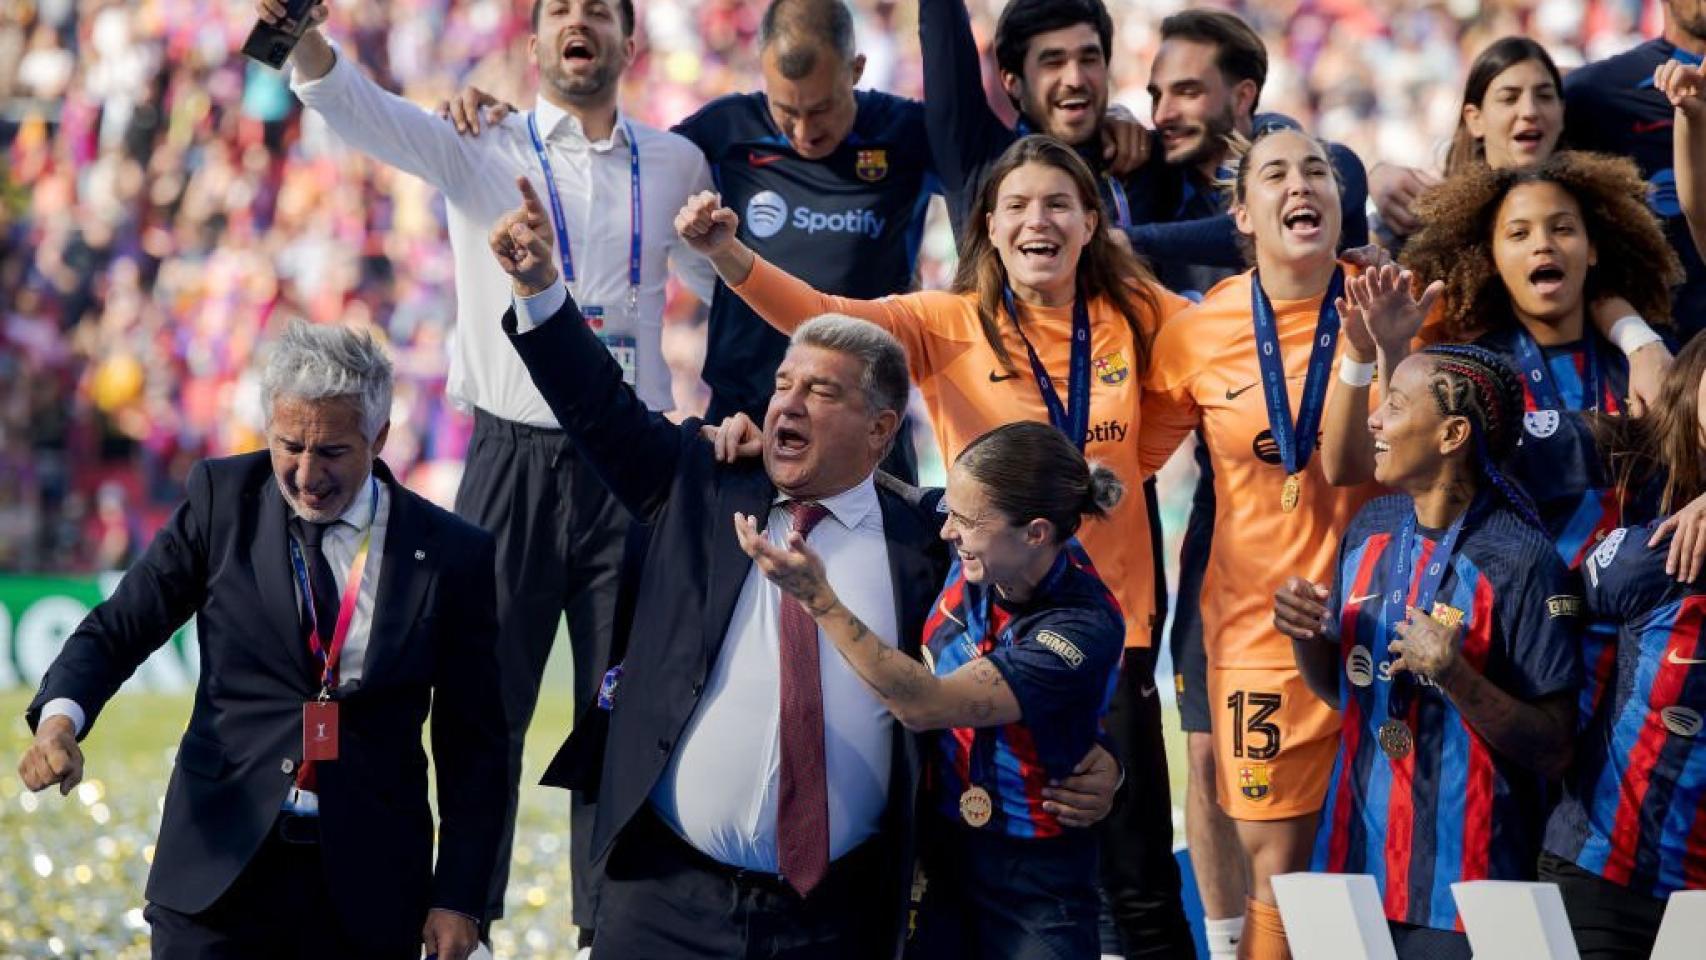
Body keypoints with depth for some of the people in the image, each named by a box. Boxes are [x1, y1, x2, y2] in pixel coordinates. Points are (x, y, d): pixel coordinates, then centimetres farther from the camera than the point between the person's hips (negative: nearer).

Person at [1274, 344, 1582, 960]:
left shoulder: (1520, 560, -14)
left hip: (1462, 884, -6)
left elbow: (1554, 752, -14)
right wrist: (1305, 637, -3)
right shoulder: (1371, 531, 4)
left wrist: (1456, 678, -26)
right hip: (1356, 858, 6)